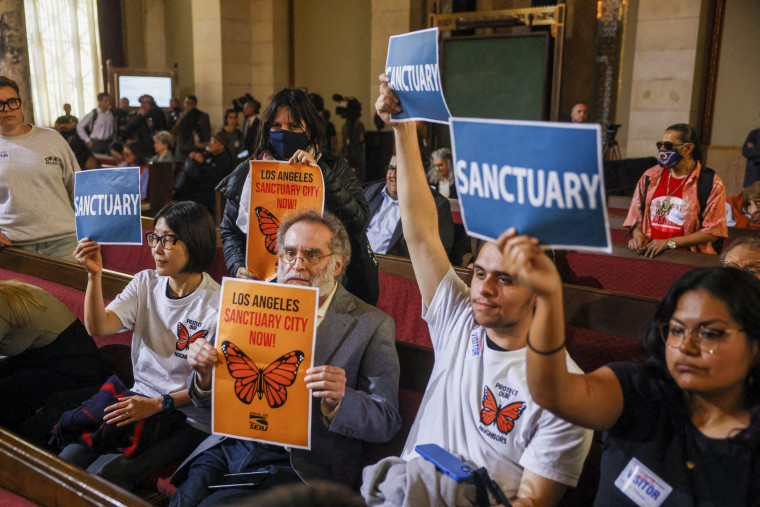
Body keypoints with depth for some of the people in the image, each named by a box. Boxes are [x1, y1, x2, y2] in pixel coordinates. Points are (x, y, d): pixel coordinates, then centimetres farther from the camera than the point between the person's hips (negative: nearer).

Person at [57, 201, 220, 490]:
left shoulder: (218, 304, -14)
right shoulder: (145, 283, 5)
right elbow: (98, 327, -8)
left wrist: (157, 405, -16)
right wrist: (95, 275, -21)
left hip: (188, 419, -5)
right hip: (140, 400, 6)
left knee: (102, 474, -21)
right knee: (67, 460, -14)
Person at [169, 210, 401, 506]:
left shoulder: (372, 326, -3)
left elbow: (387, 422, -6)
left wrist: (338, 401, -25)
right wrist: (205, 374, -10)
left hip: (299, 466, -4)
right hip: (232, 445, 4)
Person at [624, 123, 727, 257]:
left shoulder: (712, 183, 1)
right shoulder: (650, 176, 14)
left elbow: (712, 231, -3)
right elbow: (636, 215, 21)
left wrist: (670, 243, -11)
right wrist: (637, 234, -1)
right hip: (648, 254, 2)